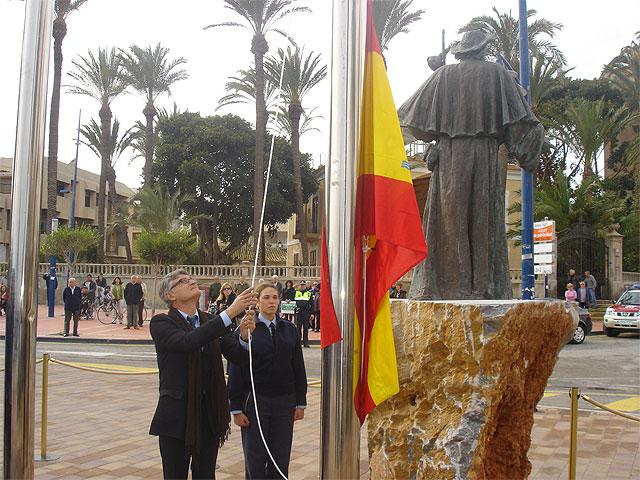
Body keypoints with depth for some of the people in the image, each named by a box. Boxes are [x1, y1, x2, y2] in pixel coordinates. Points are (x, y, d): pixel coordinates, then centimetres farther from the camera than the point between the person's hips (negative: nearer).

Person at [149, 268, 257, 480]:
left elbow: (238, 357, 0)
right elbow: (188, 342, -27)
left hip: (210, 413, 4)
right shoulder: (161, 323, -8)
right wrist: (230, 312, -31)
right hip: (177, 414, -4)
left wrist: (244, 337, -24)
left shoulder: (212, 322, 7)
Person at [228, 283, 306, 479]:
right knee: (255, 458, 6)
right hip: (255, 401, -3)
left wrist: (301, 403, 7)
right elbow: (236, 371, -4)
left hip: (285, 402, 3)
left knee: (281, 458, 8)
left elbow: (298, 368, 10)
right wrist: (236, 408, -7)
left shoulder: (289, 330, 7)